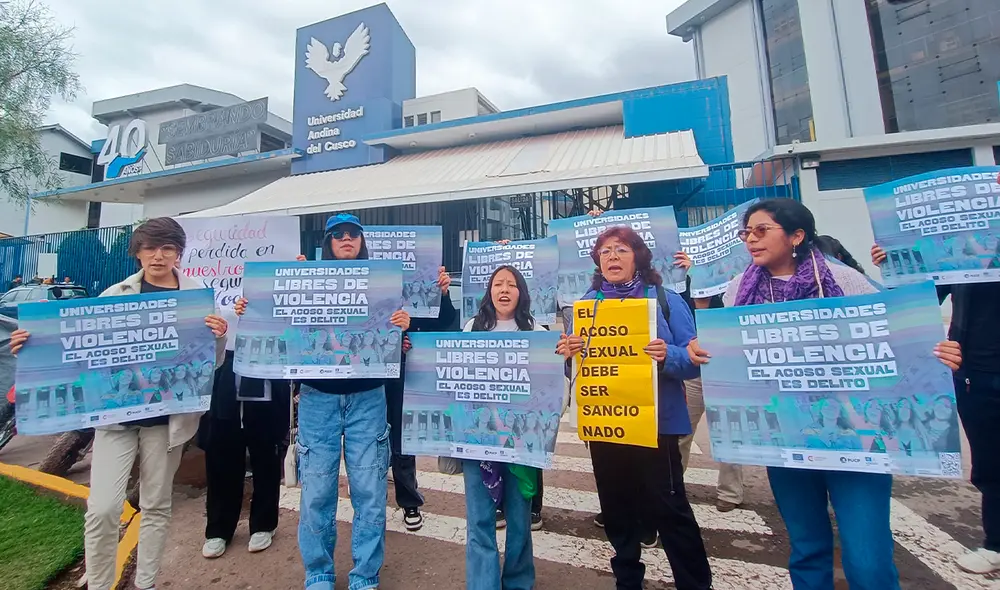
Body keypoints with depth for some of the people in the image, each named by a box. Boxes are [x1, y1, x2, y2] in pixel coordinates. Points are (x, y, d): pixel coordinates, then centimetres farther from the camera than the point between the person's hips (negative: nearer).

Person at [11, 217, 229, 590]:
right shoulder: (114, 295, 1)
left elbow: (211, 363, 0)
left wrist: (219, 337, -20)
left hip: (167, 416, 0)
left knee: (156, 505, 13)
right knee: (103, 508, -2)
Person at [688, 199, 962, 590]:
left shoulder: (842, 280, -4)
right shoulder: (741, 290, 2)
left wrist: (934, 356, -21)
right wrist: (699, 350, -14)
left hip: (853, 433, -2)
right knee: (807, 548, 18)